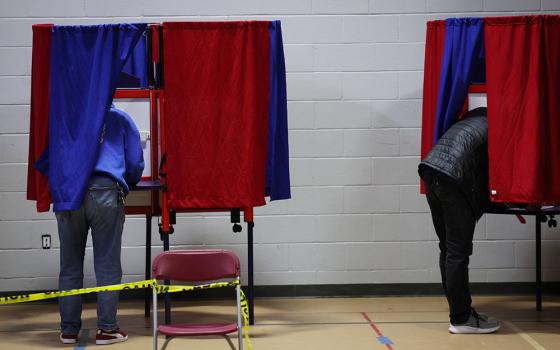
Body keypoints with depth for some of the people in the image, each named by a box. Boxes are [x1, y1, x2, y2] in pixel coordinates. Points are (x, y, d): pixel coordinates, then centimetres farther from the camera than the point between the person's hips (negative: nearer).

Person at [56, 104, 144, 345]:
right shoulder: (120, 119, 18)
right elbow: (136, 164, 16)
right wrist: (126, 182, 37)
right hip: (105, 191, -2)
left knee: (70, 266, 7)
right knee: (107, 266, 3)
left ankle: (69, 330, 9)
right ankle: (107, 329, 2)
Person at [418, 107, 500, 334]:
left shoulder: (482, 115, 23)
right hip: (453, 177, -8)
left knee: (448, 248, 13)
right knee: (458, 252, -2)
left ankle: (460, 312, 21)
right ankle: (461, 319, 4)